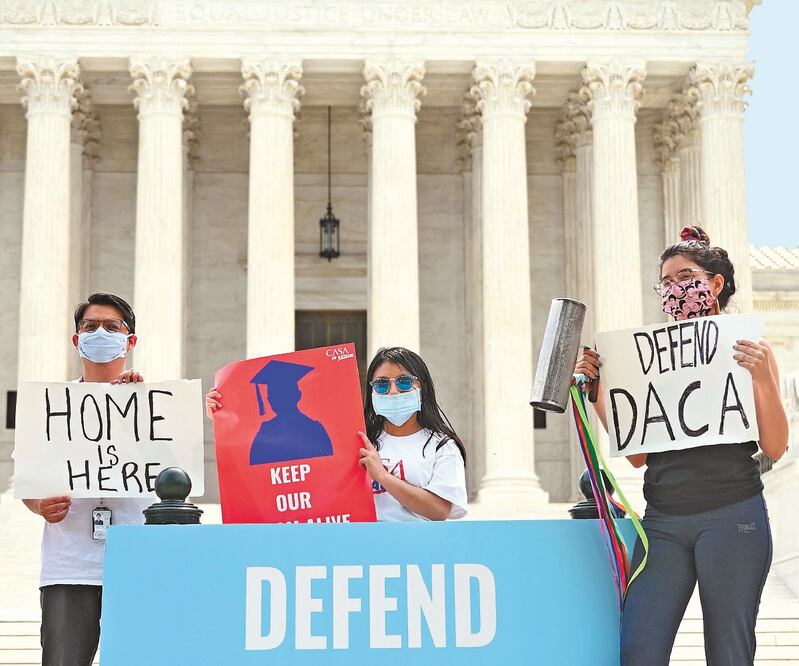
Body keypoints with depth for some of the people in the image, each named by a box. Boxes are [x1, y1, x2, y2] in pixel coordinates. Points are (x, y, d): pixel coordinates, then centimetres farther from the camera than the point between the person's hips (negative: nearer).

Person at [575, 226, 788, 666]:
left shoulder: (749, 350, 4)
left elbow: (775, 448, -3)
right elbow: (638, 455, 10)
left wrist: (763, 379, -17)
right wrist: (597, 392, 2)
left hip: (731, 517, -3)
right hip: (663, 520, 3)